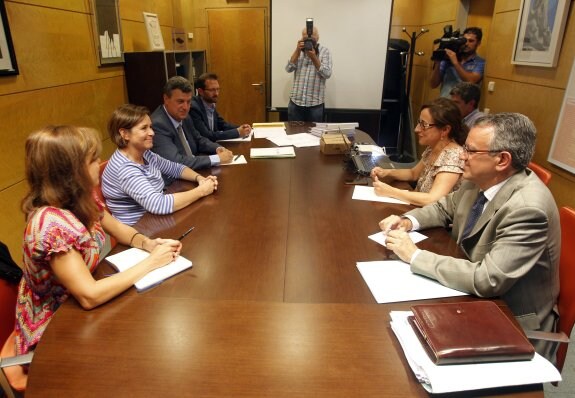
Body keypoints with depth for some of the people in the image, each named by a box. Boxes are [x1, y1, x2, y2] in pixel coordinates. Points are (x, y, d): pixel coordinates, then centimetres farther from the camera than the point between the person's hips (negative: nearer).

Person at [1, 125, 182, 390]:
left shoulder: (81, 199, -8)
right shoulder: (52, 224, -33)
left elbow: (118, 229, 6)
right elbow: (89, 296, -34)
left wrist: (149, 244, -14)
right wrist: (150, 263, -27)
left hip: (74, 308, 7)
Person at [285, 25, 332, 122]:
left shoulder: (324, 51, 1)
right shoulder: (299, 50, 11)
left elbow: (327, 74, -11)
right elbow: (289, 69, -3)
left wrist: (314, 57, -19)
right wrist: (298, 50, -11)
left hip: (315, 104, -2)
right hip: (295, 102, 2)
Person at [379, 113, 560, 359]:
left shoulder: (528, 208, -29)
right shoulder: (480, 180, -6)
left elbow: (487, 280, -34)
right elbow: (445, 208, 12)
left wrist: (415, 256, -27)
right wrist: (408, 221, -8)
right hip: (476, 295, 6)